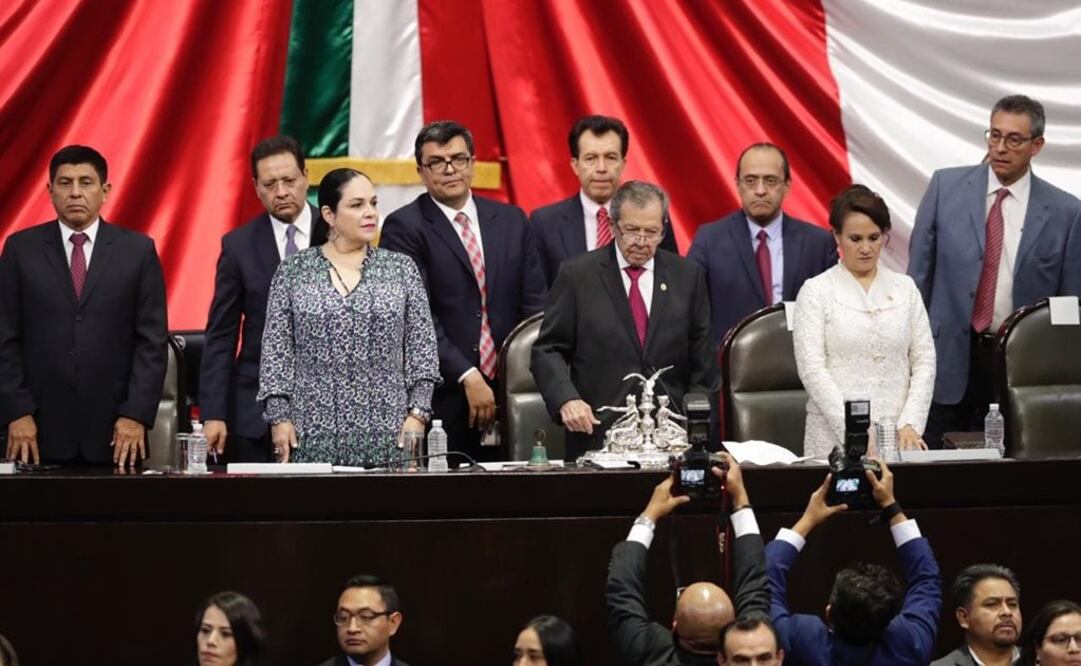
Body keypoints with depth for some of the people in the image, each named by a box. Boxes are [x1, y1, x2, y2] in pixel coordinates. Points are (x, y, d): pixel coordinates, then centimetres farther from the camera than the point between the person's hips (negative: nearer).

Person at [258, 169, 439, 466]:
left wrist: (417, 415, -2)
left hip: (386, 435, 1)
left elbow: (422, 350, 6)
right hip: (312, 435, 0)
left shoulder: (401, 269, 7)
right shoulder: (293, 271, 6)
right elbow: (276, 351, 5)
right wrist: (279, 418, -2)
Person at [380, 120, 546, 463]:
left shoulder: (511, 220, 13)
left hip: (508, 392, 4)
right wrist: (467, 377, -15)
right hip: (441, 396, -4)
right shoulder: (404, 227, -1)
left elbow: (534, 303, 12)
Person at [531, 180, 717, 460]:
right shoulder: (576, 276, 2)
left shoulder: (687, 276, 8)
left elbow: (701, 362, 11)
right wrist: (566, 400, -17)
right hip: (596, 437, -2)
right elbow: (548, 351, 1)